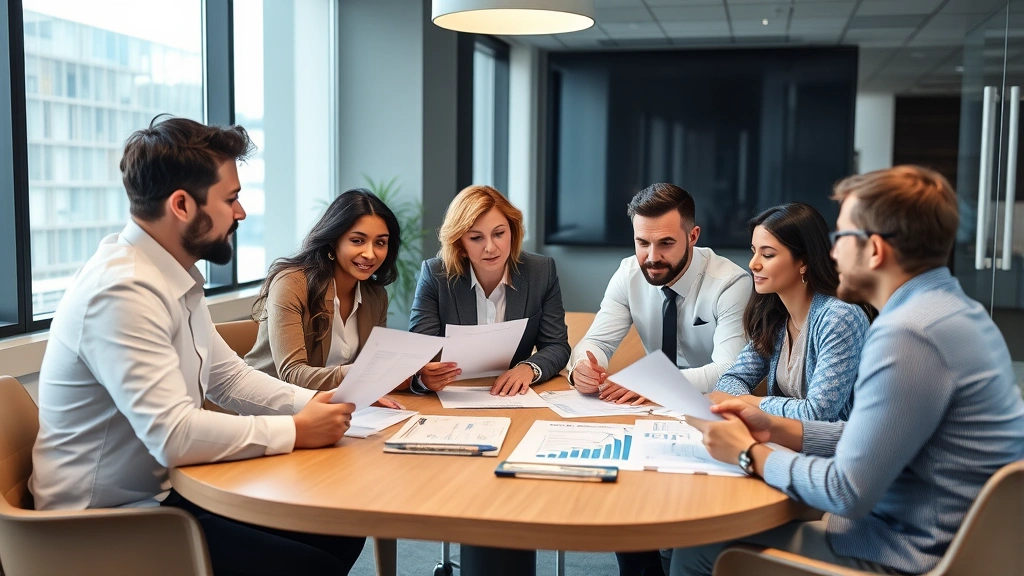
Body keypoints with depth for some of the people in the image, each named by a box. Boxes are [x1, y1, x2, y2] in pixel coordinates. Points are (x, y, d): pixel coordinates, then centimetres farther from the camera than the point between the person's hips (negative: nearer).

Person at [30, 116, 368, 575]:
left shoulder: (175, 277, 5)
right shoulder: (123, 291, -26)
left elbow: (228, 377, 13)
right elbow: (174, 436, -32)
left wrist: (313, 403, -2)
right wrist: (296, 430, -20)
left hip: (165, 491, 9)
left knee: (341, 531, 3)